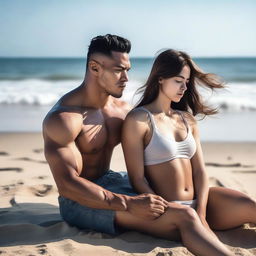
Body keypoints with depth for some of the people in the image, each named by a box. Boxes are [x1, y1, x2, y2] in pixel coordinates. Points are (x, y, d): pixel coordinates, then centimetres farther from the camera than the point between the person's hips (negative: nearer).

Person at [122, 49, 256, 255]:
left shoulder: (188, 119, 16)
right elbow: (137, 179, -7)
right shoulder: (138, 120, -3)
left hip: (198, 201, 6)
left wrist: (201, 213, -7)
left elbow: (200, 171, 8)